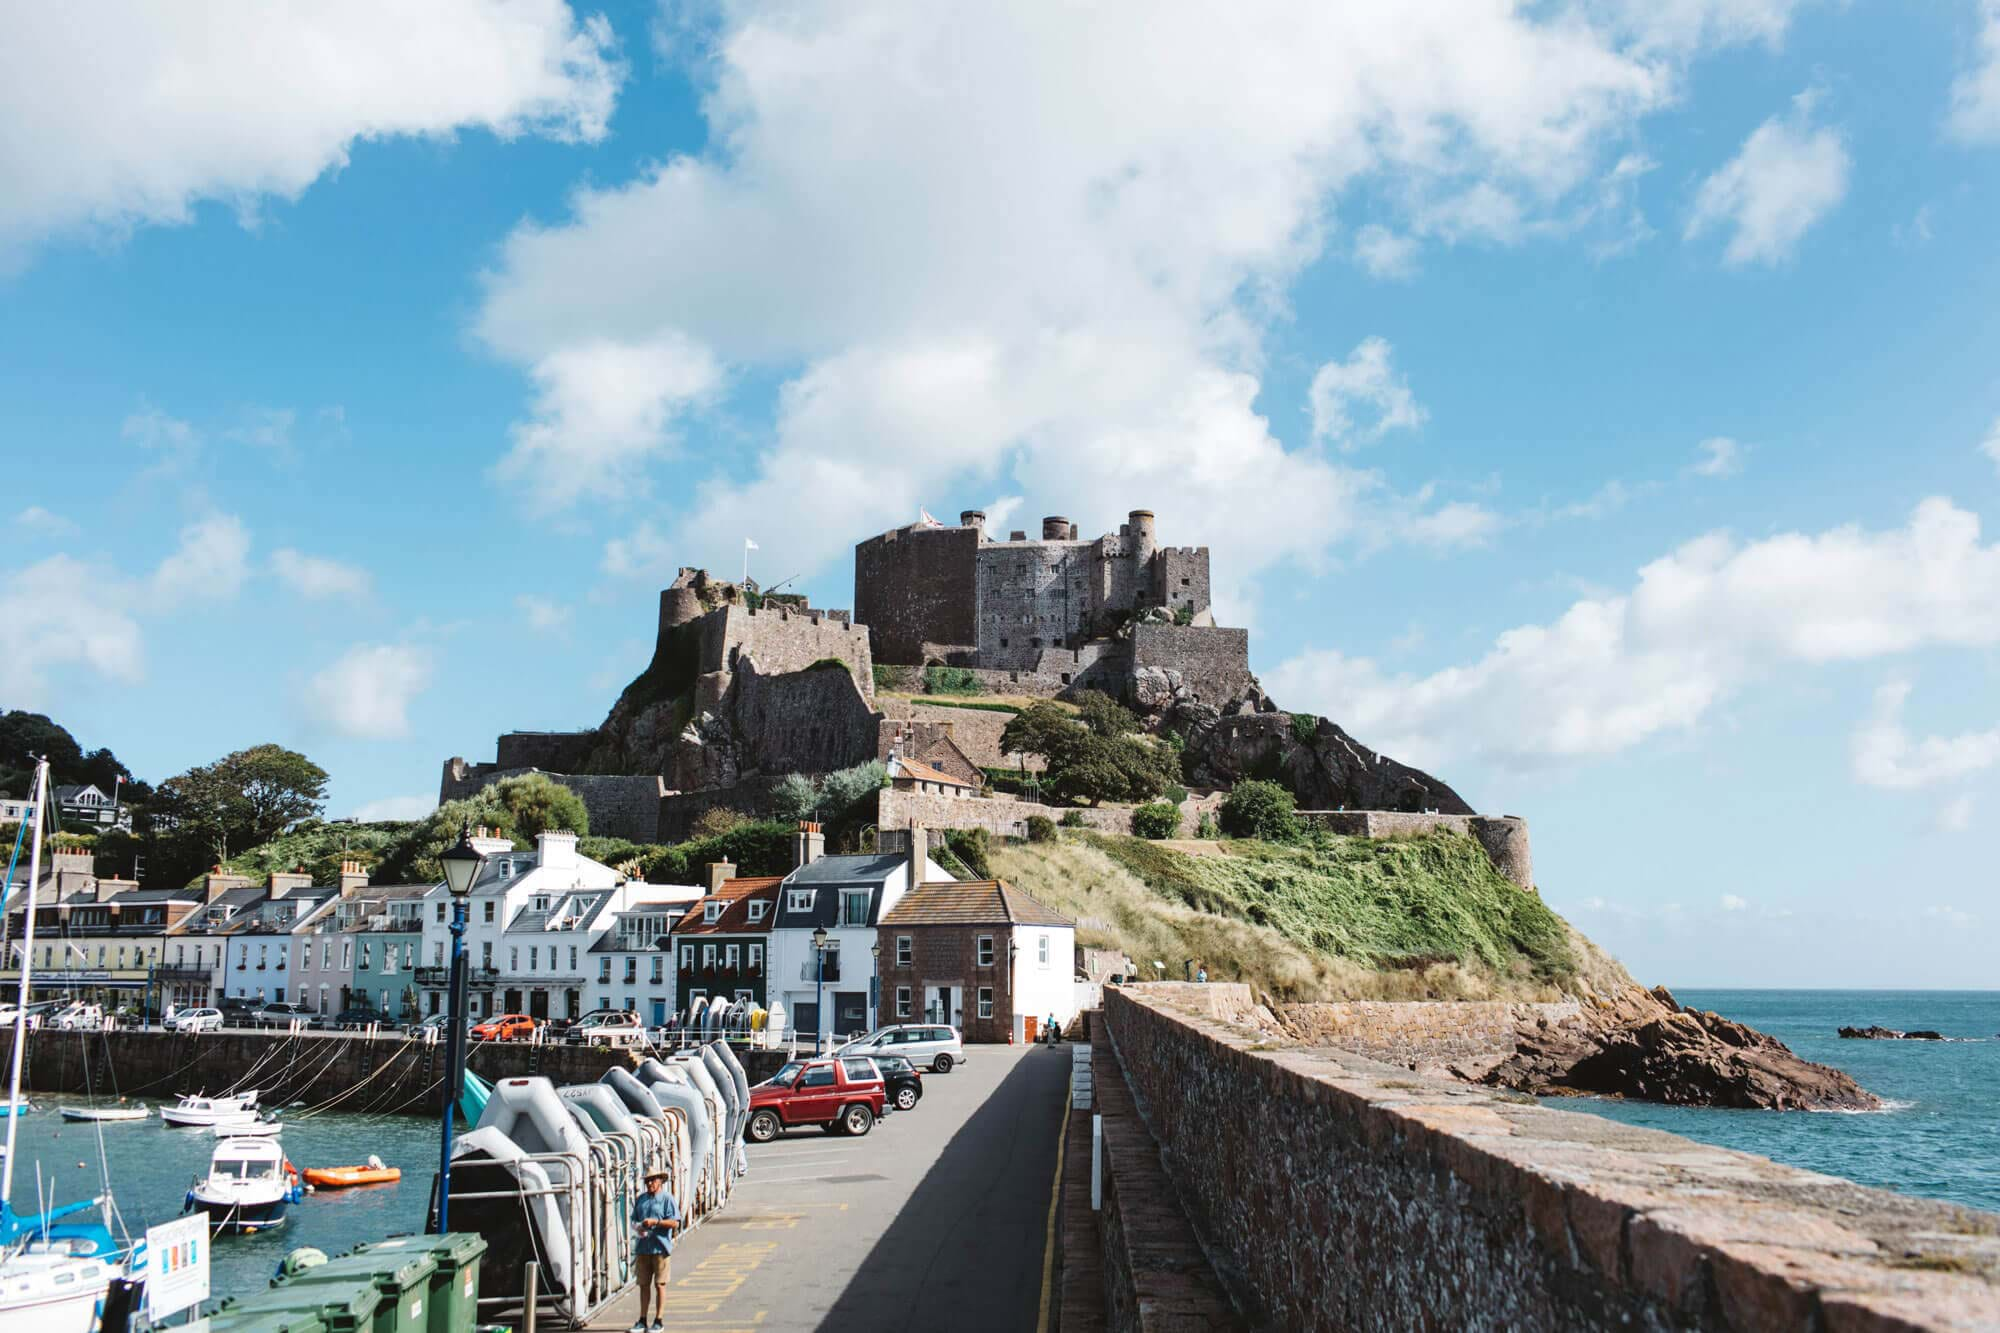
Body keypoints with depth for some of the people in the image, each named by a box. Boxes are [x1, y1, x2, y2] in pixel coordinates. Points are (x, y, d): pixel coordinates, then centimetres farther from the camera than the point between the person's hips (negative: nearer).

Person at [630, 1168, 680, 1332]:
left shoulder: (667, 1198, -2)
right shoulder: (641, 1199, 14)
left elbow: (675, 1222, -8)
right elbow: (634, 1220, 19)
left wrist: (655, 1222, -17)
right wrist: (637, 1227, -3)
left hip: (660, 1248, -5)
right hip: (643, 1247, 5)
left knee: (659, 1285, 0)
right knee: (643, 1285, 9)